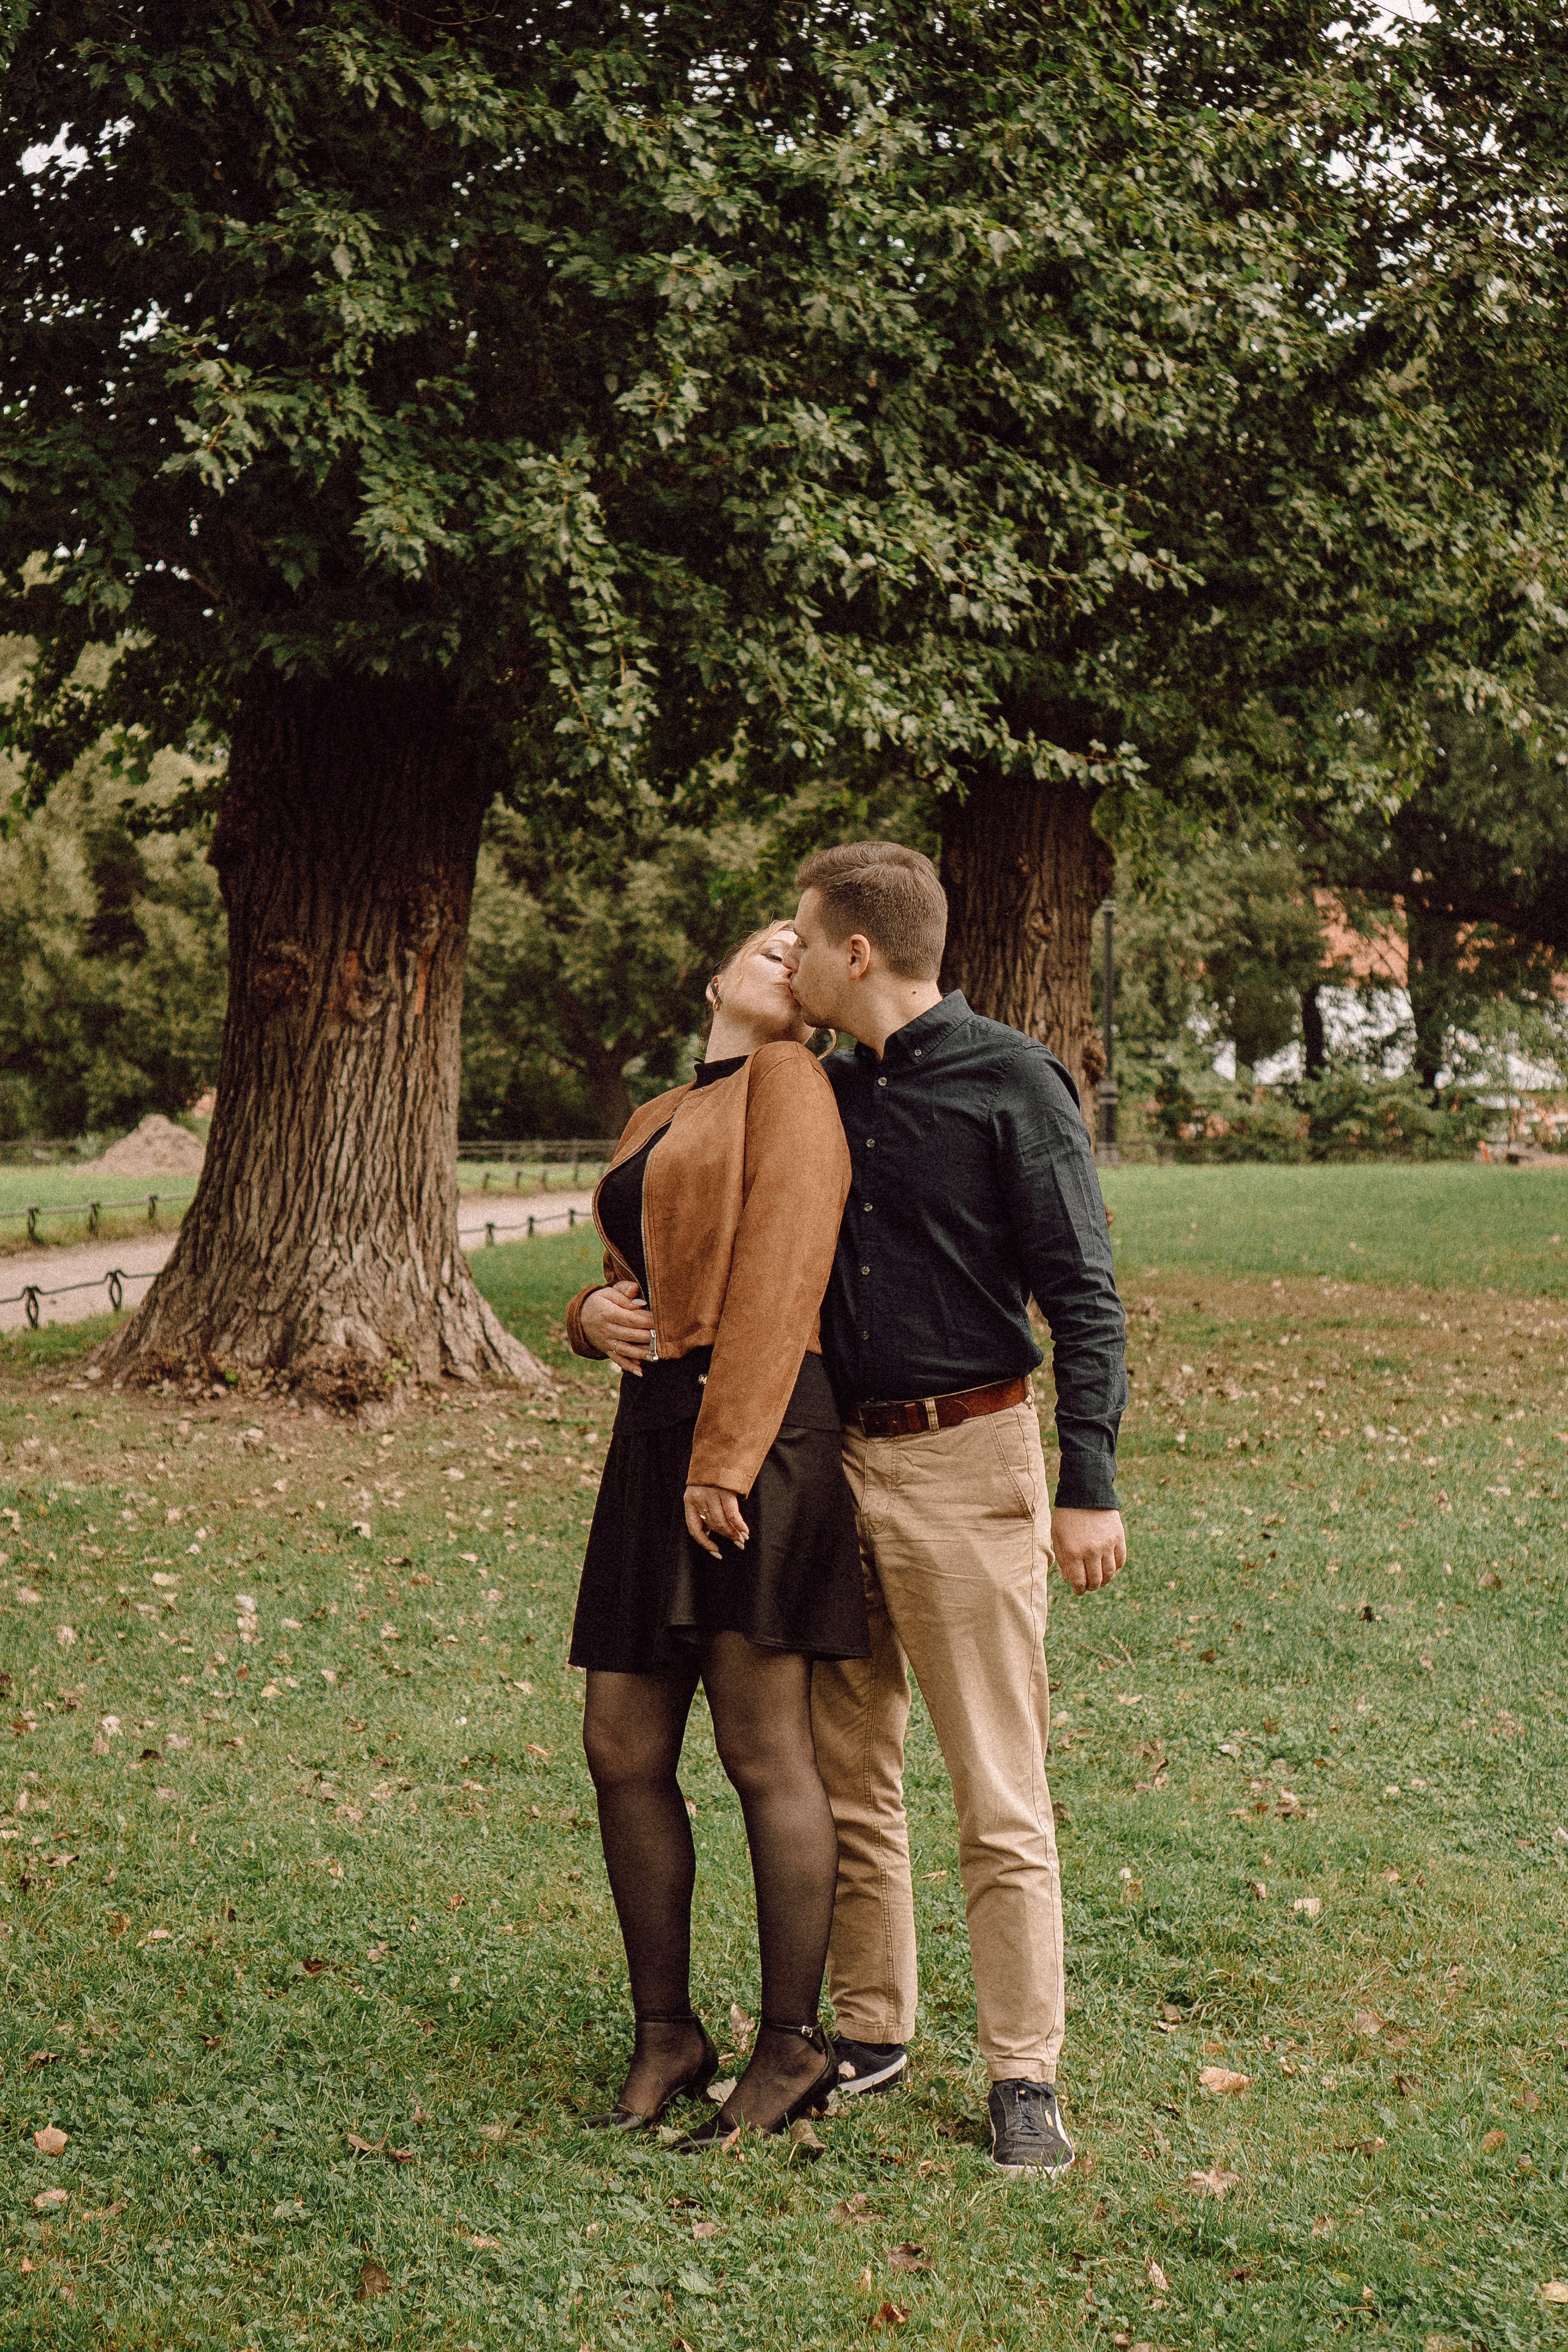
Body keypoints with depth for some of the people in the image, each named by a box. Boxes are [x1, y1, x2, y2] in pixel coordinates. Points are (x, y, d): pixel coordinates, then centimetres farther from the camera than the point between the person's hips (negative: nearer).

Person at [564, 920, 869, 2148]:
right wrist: (595, 1314, 3)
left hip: (758, 1436, -8)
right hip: (655, 1435, 8)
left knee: (763, 1749, -5)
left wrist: (724, 1457, -19)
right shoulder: (656, 1124, 24)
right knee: (623, 1751, 6)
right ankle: (666, 2035, 17)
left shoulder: (791, 1084, 0)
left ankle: (793, 2047, 6)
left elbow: (780, 1275, -11)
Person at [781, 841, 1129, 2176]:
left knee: (1000, 1799, -2)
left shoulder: (1012, 1081, -7)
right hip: (834, 1461, 7)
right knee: (847, 1779, 12)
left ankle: (1024, 2076, 7)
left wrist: (1088, 1482, -16)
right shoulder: (822, 1092, 12)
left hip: (965, 1465, -6)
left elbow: (1082, 1293, -10)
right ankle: (870, 2031, 25)